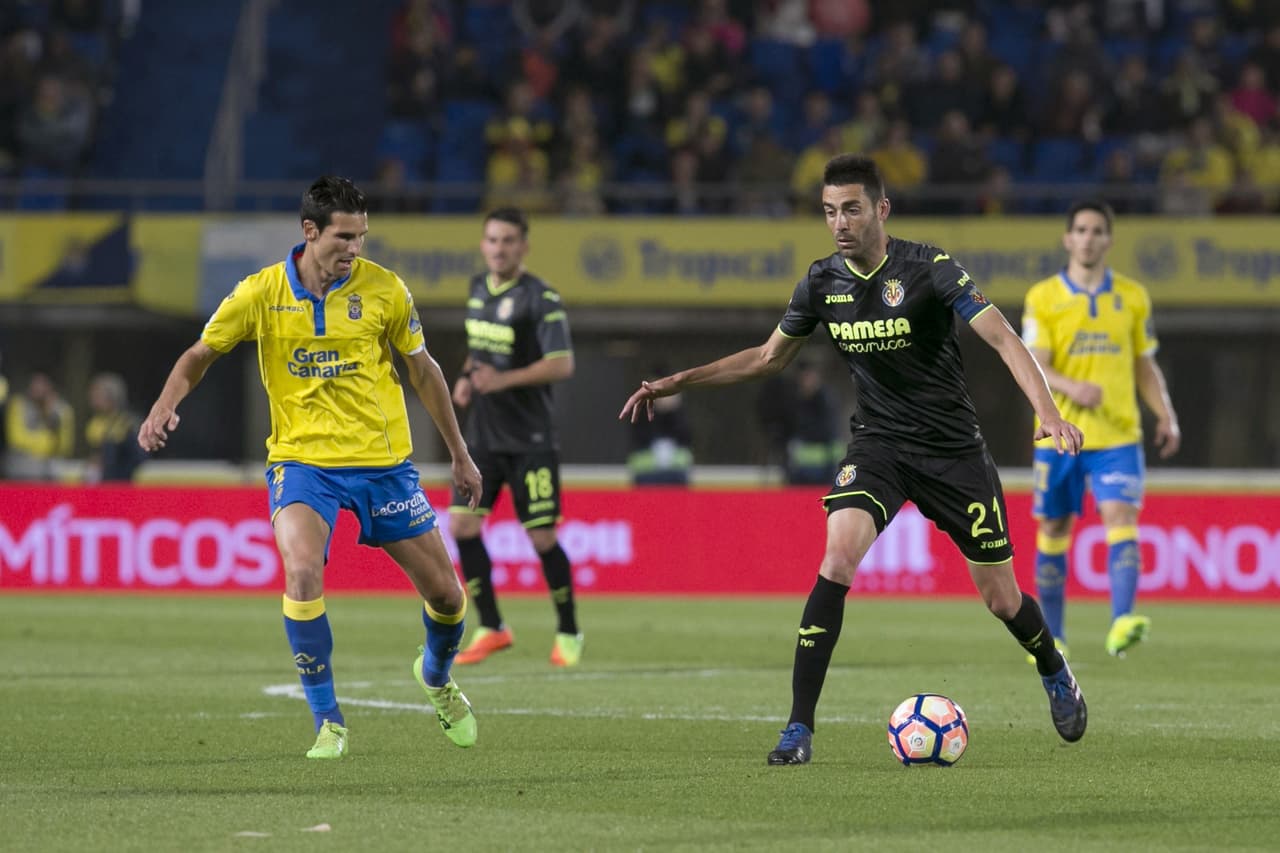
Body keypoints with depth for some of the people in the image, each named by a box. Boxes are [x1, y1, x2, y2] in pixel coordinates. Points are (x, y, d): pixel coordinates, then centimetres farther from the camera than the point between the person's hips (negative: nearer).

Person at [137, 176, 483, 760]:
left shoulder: (384, 289, -4)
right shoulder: (261, 294, -6)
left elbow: (422, 369, 9)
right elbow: (201, 354, 5)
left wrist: (459, 454, 13)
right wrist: (165, 406, -15)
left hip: (382, 460, 2)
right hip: (301, 459, -1)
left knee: (446, 595, 4)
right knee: (302, 573, -28)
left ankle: (436, 678, 40)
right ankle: (328, 722, -13)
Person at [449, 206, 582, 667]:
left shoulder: (540, 298, -13)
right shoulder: (477, 288, 9)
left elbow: (563, 364, -19)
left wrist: (503, 379, -26)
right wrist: (467, 379, 7)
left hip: (529, 439, -6)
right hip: (482, 435, 6)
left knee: (542, 538, -4)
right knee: (462, 525, -3)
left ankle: (568, 634, 13)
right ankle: (491, 629, 9)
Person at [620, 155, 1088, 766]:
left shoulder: (927, 269, -16)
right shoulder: (823, 283, -2)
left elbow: (1003, 339, -22)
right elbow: (768, 357, 14)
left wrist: (1046, 411, -37)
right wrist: (676, 383, 7)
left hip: (952, 446, -2)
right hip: (878, 442, 3)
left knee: (1000, 598, 5)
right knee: (838, 559, -23)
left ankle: (1055, 675, 40)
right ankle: (799, 727, -21)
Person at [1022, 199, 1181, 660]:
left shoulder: (1133, 297, 8)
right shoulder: (1043, 298, 0)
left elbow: (1145, 366, 15)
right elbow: (1032, 368, -7)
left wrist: (1166, 416, 1)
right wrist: (1071, 388, -27)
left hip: (1117, 436, 0)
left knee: (1122, 520, -18)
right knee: (1053, 532, 8)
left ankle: (1121, 623, -31)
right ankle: (1052, 636, 22)